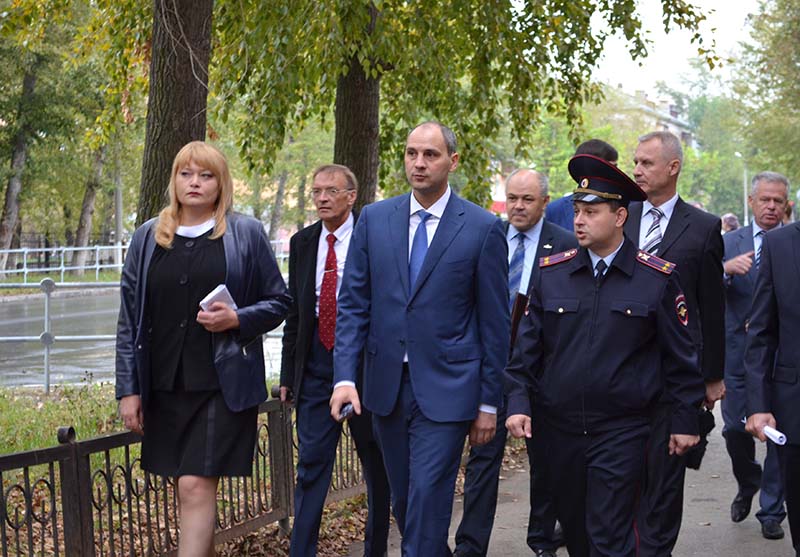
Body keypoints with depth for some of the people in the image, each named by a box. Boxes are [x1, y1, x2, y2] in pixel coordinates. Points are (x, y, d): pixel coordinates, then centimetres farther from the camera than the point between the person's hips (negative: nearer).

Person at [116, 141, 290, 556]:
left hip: (222, 383, -4)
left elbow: (278, 302, 7)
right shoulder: (147, 238, 9)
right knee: (186, 486, 11)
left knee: (196, 485, -11)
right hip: (164, 385, 4)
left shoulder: (246, 234, 2)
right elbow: (129, 320, 9)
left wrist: (237, 319, -13)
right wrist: (128, 389, 4)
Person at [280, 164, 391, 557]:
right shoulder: (302, 243, 8)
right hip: (315, 360, 3)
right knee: (311, 464, 0)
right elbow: (294, 312, 12)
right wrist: (288, 374, 10)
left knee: (377, 465, 10)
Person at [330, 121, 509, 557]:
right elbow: (352, 304, 5)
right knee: (403, 501, 15)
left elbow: (494, 321, -2)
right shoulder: (374, 219, 5)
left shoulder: (483, 228, -5)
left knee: (427, 502, -8)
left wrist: (489, 402, -2)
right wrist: (345, 376, -7)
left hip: (445, 390, -4)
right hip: (386, 386, 4)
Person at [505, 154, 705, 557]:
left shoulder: (659, 278, -4)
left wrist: (686, 420, 0)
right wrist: (517, 403, -4)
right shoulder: (551, 272, 4)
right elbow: (527, 346, 6)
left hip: (622, 432, -3)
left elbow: (681, 354, 0)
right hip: (558, 429, 4)